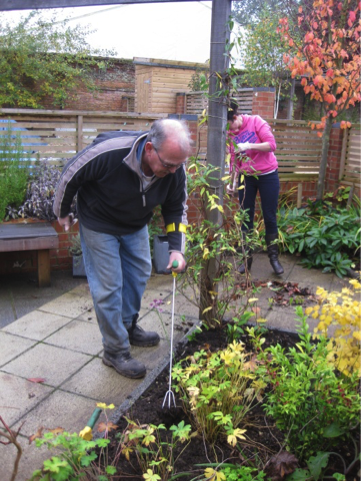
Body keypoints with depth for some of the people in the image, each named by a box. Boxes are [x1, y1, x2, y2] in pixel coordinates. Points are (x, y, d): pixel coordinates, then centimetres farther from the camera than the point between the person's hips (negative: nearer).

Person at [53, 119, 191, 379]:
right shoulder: (108, 152, -38)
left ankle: (128, 327, 37)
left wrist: (177, 248, -19)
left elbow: (177, 209, -6)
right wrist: (62, 212, -4)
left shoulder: (175, 169, -22)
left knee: (139, 274, 13)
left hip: (136, 225, 5)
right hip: (99, 224, -5)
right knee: (108, 286, -3)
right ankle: (115, 351, 13)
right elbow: (70, 175, -20)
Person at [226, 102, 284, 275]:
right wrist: (232, 182, -11)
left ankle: (274, 257, 15)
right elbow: (234, 161, 0)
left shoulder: (256, 122, -11)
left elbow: (271, 144, -18)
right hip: (246, 178, 3)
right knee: (246, 218, 5)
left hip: (267, 176, -3)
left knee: (270, 217, 3)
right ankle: (247, 258, 14)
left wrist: (249, 146, -29)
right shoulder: (230, 134, 0)